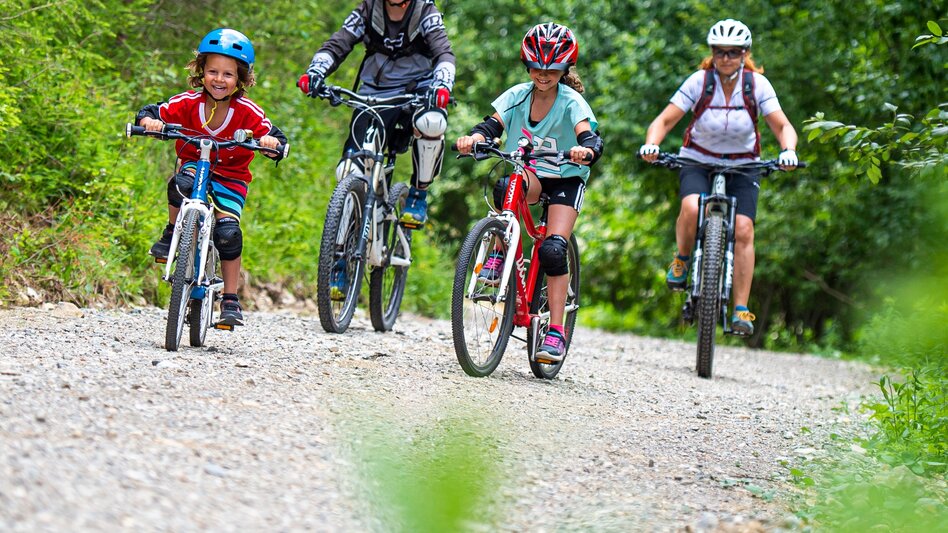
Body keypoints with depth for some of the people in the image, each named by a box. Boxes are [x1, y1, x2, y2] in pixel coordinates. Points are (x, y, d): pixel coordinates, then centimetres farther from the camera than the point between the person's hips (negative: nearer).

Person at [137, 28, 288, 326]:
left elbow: (277, 140, -17)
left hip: (230, 178, -1)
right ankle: (171, 236, -9)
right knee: (183, 183, -37)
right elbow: (151, 113, -14)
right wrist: (149, 121, -38)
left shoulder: (247, 112, -17)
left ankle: (230, 301, -5)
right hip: (194, 165, 1)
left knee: (228, 232, -19)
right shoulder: (188, 103, -15)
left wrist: (271, 142, -41)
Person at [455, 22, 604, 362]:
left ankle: (556, 331, -12)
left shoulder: (571, 102, -14)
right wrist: (473, 138, -39)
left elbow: (591, 138, -29)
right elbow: (492, 125, -16)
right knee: (505, 187, -36)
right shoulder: (518, 95, -5)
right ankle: (499, 255, -16)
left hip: (565, 178, -2)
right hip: (528, 172, 2)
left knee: (553, 250, -19)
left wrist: (585, 150, -53)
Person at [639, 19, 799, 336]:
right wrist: (651, 144, -37)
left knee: (743, 229, -18)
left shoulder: (757, 85, -12)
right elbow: (664, 121, -16)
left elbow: (782, 126, -15)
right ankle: (682, 259, 0)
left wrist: (788, 151, -37)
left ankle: (741, 310, -14)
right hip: (698, 162, -1)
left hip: (742, 166, 1)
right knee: (692, 209, -31)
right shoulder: (699, 82, -14)